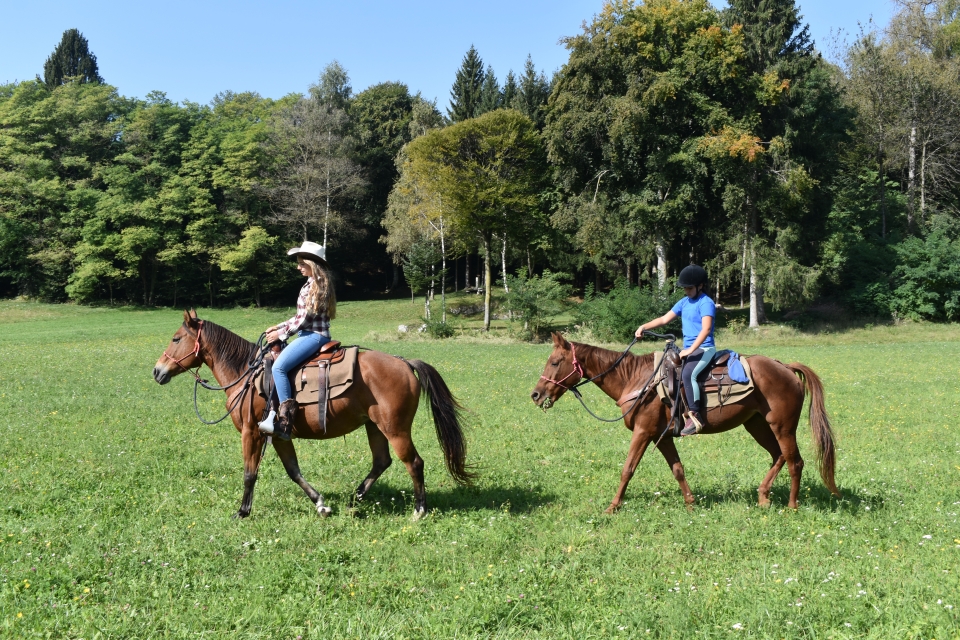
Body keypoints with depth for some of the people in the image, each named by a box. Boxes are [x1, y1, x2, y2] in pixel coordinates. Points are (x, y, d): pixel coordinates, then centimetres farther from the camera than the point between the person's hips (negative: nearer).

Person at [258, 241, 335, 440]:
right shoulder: (312, 284, 17)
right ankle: (275, 412, 8)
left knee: (279, 366, -24)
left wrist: (281, 333, -8)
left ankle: (285, 420, -26)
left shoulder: (316, 285, -13)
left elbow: (304, 318, -16)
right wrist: (279, 327, 14)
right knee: (275, 362, 10)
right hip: (308, 334, 11)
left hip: (314, 335, -11)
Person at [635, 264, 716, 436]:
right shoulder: (684, 302, 14)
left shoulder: (706, 303, -11)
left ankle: (695, 417, -30)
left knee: (687, 374, -32)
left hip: (704, 349, -10)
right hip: (688, 349, 10)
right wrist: (644, 327, 0)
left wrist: (691, 349, -29)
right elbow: (665, 319, 14)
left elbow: (706, 329, -22)